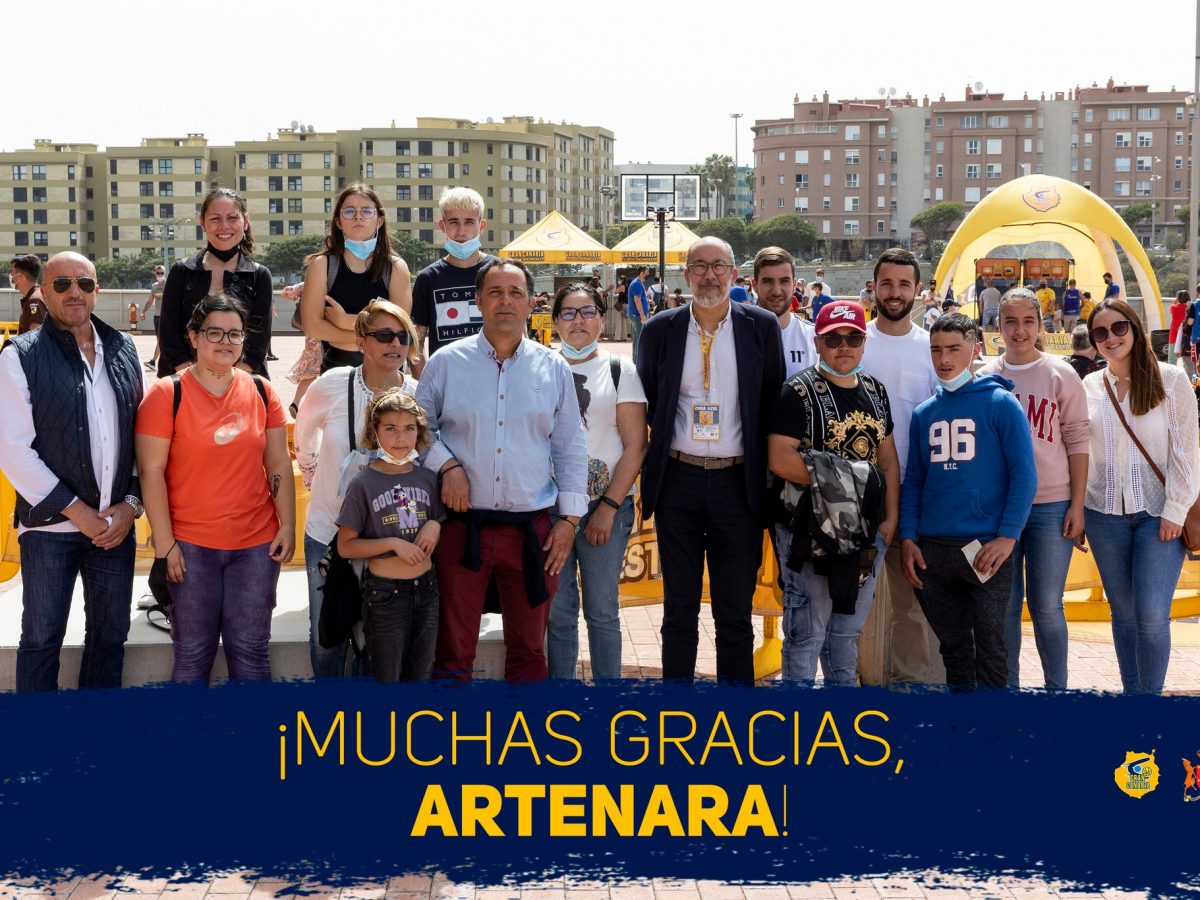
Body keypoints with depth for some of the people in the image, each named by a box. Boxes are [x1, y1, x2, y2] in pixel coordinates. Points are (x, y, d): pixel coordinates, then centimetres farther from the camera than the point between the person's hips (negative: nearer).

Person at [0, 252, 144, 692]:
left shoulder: (123, 350, 7)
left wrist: (131, 504, -3)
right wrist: (76, 511, -13)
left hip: (116, 523, 4)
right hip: (50, 525, -3)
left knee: (110, 635, 12)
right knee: (41, 639, 5)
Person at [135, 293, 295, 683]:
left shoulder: (262, 392, 6)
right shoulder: (167, 394, -4)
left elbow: (279, 465, 9)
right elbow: (151, 471, -6)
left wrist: (287, 525, 2)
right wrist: (165, 543, -9)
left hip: (257, 543, 3)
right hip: (191, 546, -2)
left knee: (251, 651, 5)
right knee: (193, 653, 3)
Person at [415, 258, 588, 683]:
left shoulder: (553, 368, 6)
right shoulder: (446, 363, 3)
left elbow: (571, 448, 8)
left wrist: (570, 517, 3)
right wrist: (446, 464, -7)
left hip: (532, 530, 1)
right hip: (462, 525, -1)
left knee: (529, 648, 11)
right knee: (453, 649, 4)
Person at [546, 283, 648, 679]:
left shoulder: (620, 371, 2)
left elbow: (636, 446, -2)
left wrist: (609, 507, -9)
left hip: (606, 505, -1)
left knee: (602, 612, 4)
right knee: (558, 612, 5)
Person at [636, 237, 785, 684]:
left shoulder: (762, 327, 1)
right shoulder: (661, 330, 3)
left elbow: (774, 404, 4)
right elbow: (645, 403, 10)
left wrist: (767, 476, 1)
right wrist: (651, 466, 5)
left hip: (738, 483, -1)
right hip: (679, 481, 1)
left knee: (735, 611, 6)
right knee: (679, 609, 9)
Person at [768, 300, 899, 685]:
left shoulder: (875, 391, 12)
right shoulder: (799, 392, -9)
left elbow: (888, 458, 14)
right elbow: (779, 459, -19)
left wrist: (891, 517, 4)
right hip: (810, 529, -6)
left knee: (847, 631, 17)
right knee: (806, 633, -1)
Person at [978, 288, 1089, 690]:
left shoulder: (1060, 374, 0)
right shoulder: (984, 378, 6)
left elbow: (1077, 441, 0)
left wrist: (1078, 505, -5)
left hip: (1051, 505, -2)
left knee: (1046, 604, 1)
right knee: (1005, 604, 8)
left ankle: (1057, 691, 14)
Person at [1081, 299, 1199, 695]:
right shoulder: (1089, 387, 6)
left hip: (1157, 513, -3)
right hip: (1105, 514, 3)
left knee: (1152, 615, -10)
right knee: (1123, 613, 9)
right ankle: (1131, 694, 20)